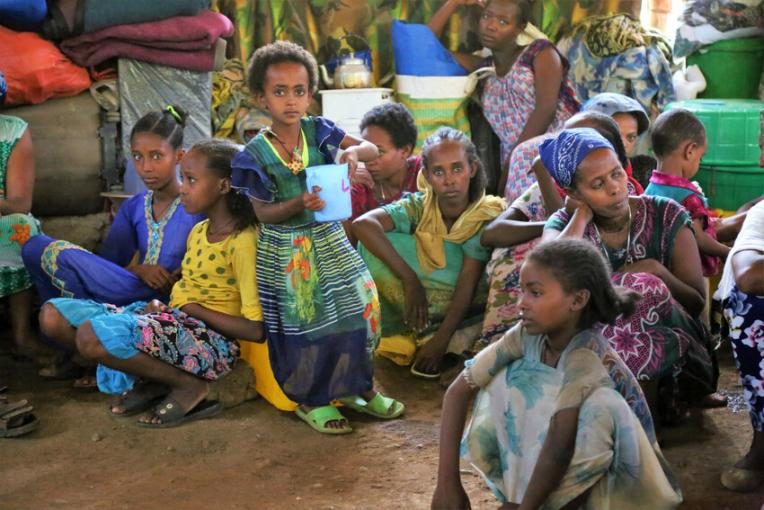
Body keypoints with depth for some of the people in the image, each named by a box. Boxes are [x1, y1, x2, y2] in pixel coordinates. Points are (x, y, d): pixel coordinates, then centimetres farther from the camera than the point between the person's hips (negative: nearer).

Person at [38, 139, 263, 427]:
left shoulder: (243, 242, -13)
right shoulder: (198, 231, 14)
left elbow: (256, 329, -17)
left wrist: (191, 308, -10)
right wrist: (160, 306, -3)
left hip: (212, 341, -9)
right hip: (174, 325, 9)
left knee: (92, 335, -32)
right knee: (53, 315, -2)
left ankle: (189, 386, -11)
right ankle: (155, 378, 1)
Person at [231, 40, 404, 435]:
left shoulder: (318, 130, -3)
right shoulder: (255, 154, -11)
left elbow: (373, 149, -4)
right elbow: (263, 212, -11)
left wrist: (353, 151, -27)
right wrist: (300, 204, -29)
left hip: (329, 240, 4)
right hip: (287, 250, -4)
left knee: (359, 304, 3)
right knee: (301, 323, 2)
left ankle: (357, 387, 22)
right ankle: (310, 400, 21)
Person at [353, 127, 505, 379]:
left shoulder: (487, 216, -18)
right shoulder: (419, 208, -14)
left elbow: (467, 284, -24)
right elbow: (363, 224, -30)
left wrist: (441, 340, -32)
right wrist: (410, 279, -36)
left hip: (461, 309, -1)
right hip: (423, 302, 1)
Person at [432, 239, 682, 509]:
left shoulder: (587, 356, -30)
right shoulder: (529, 335, -11)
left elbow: (560, 444, -36)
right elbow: (459, 389, -10)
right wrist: (448, 482, -18)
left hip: (617, 484, -5)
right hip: (563, 475, 6)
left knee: (599, 404, -35)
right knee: (502, 380, -14)